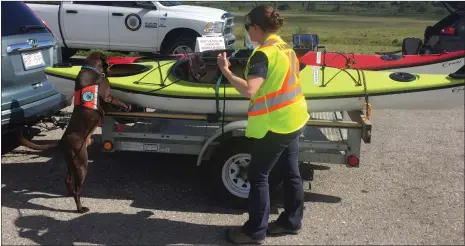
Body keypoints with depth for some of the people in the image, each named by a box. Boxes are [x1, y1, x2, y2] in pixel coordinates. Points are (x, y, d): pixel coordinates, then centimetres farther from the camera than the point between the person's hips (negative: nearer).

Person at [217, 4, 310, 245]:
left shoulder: (263, 54, -20)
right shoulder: (286, 48, 8)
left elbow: (249, 90, -31)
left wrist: (225, 70, -24)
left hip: (275, 125, -9)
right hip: (294, 119, 9)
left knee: (257, 176, 3)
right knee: (291, 172, 17)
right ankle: (292, 221, 31)